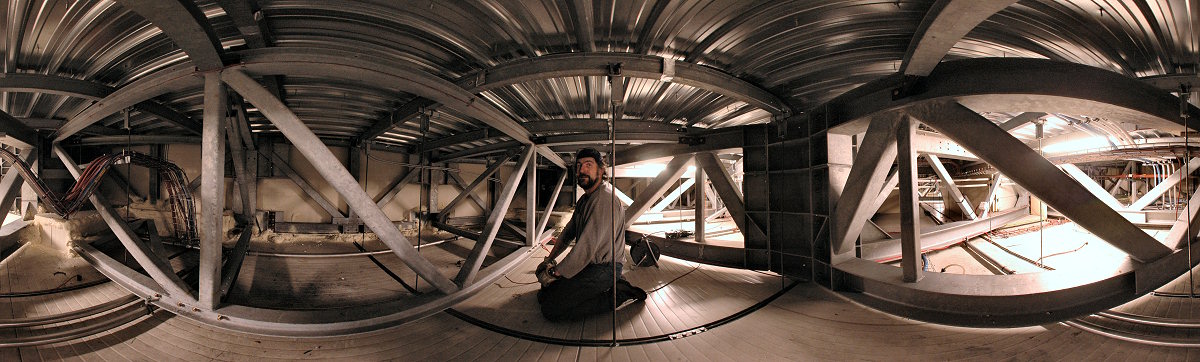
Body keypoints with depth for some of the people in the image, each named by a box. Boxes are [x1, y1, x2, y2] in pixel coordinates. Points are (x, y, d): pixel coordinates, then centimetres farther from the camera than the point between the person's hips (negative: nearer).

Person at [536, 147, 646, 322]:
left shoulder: (605, 199, -20)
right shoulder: (585, 199, 16)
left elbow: (587, 247, -26)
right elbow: (568, 232, 21)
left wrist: (554, 272, -17)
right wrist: (550, 259, 11)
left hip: (603, 269, -11)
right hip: (589, 265, 11)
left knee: (551, 308, -18)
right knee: (544, 294, 13)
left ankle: (617, 297, -9)